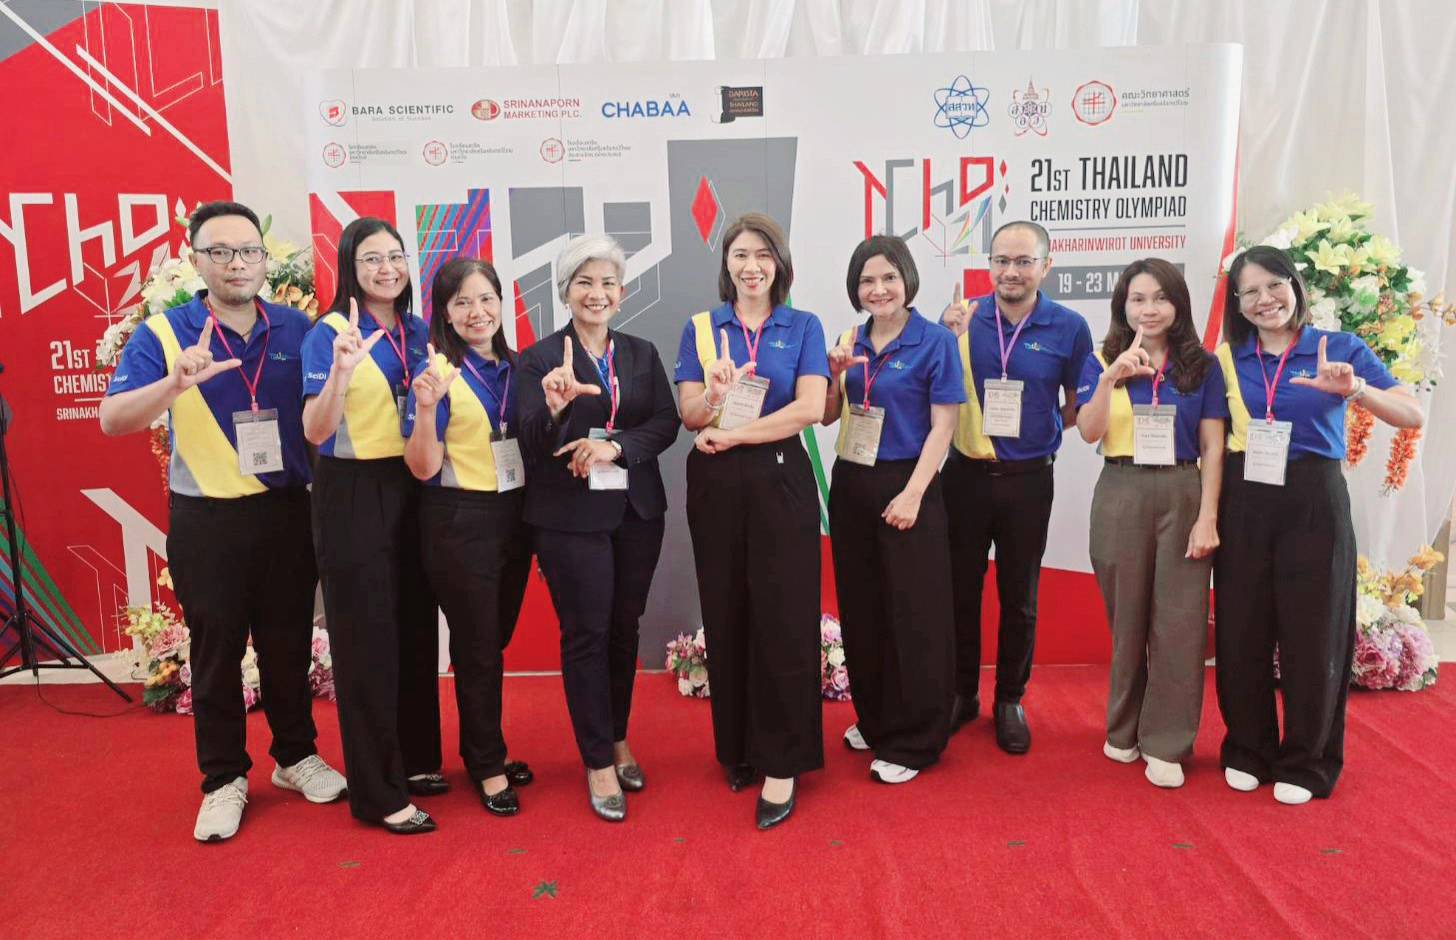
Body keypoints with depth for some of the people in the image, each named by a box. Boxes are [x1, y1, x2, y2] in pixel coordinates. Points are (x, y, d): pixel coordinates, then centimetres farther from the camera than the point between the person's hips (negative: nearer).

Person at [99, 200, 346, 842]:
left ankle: (296, 755, 32)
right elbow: (113, 420, -15)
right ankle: (223, 779, 25)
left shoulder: (297, 329, 1)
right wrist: (177, 383, -33)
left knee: (289, 643, 13)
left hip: (288, 511, 2)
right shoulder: (164, 333, -5)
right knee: (216, 649, 10)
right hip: (207, 520, -2)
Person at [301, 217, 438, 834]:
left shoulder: (419, 332, 8)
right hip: (353, 495, -6)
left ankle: (415, 759, 32)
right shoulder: (330, 333, -9)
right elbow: (316, 431, -18)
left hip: (412, 489, 6)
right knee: (368, 639, 0)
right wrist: (341, 370, -31)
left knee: (417, 628, 14)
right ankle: (379, 792, 11)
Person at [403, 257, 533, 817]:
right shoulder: (436, 371, -11)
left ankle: (482, 748, 35)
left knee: (496, 640, 17)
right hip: (459, 522, -6)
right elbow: (423, 468, -15)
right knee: (477, 647, 5)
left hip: (512, 516, 6)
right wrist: (426, 408, -30)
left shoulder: (513, 368, 7)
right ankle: (488, 768, 21)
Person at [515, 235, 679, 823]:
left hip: (637, 510, 4)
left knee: (624, 629, 12)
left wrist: (615, 446, -17)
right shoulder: (540, 358, -1)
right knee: (586, 634, 1)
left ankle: (618, 739, 31)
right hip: (571, 515, -4)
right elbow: (532, 444, -8)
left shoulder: (643, 354, 10)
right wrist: (554, 406, -29)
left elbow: (666, 423, 0)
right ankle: (599, 763, 13)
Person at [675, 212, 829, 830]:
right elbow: (690, 414, 0)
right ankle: (737, 747, 24)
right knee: (726, 616, 7)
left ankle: (782, 763, 7)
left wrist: (732, 433, -11)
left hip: (779, 481, -2)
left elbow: (810, 408, -8)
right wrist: (716, 391, -22)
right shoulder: (701, 327, 8)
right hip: (716, 485, 2)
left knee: (782, 618, -3)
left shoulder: (803, 328, 5)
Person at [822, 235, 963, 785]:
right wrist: (835, 374, -7)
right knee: (861, 609, 13)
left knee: (913, 614, 1)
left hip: (905, 487, -6)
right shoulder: (850, 341, 8)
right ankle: (874, 719, 31)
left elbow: (942, 425, -10)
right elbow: (826, 416, 13)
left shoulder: (935, 342, -7)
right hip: (851, 485, 6)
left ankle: (912, 742, 13)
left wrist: (912, 495, -17)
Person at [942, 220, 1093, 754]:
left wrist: (1040, 424, -10)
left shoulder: (1069, 328, -5)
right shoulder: (964, 318, -3)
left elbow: (1080, 409, 5)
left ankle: (1010, 699, 29)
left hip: (1027, 479, -1)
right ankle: (962, 691, 29)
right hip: (965, 473, 1)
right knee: (960, 588, 11)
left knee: (1019, 596, 12)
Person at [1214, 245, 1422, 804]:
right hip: (1243, 505, 2)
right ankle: (1248, 752, 25)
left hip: (1313, 504, -2)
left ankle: (1306, 763, 21)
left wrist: (1353, 389, -29)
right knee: (1241, 633, 7)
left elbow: (1413, 416, -11)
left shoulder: (1341, 349, -1)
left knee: (1312, 634, 4)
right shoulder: (1228, 358, 5)